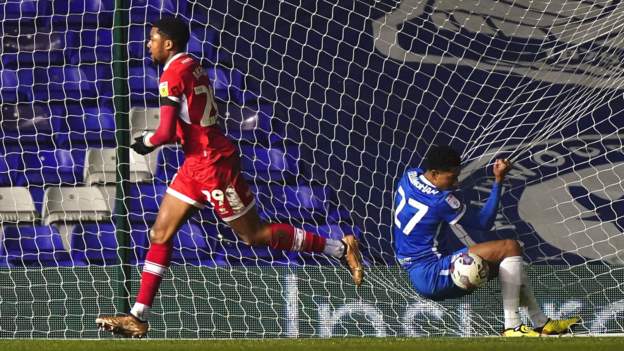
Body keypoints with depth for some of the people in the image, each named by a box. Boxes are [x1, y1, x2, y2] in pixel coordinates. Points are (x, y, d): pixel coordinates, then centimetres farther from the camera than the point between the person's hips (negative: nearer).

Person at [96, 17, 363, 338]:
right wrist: (154, 140, 10)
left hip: (213, 163, -10)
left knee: (253, 234, 0)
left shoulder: (172, 75, -18)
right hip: (197, 163, 10)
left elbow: (167, 133, -23)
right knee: (161, 233, 7)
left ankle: (340, 247, 10)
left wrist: (147, 141, -4)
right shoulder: (190, 65, 10)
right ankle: (138, 318, 8)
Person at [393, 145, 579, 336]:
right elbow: (484, 223, -9)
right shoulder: (440, 200, -21)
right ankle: (512, 327, -18)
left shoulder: (409, 176, 4)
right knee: (510, 248, -16)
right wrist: (498, 181, -11)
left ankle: (540, 322, 18)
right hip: (431, 277, -10)